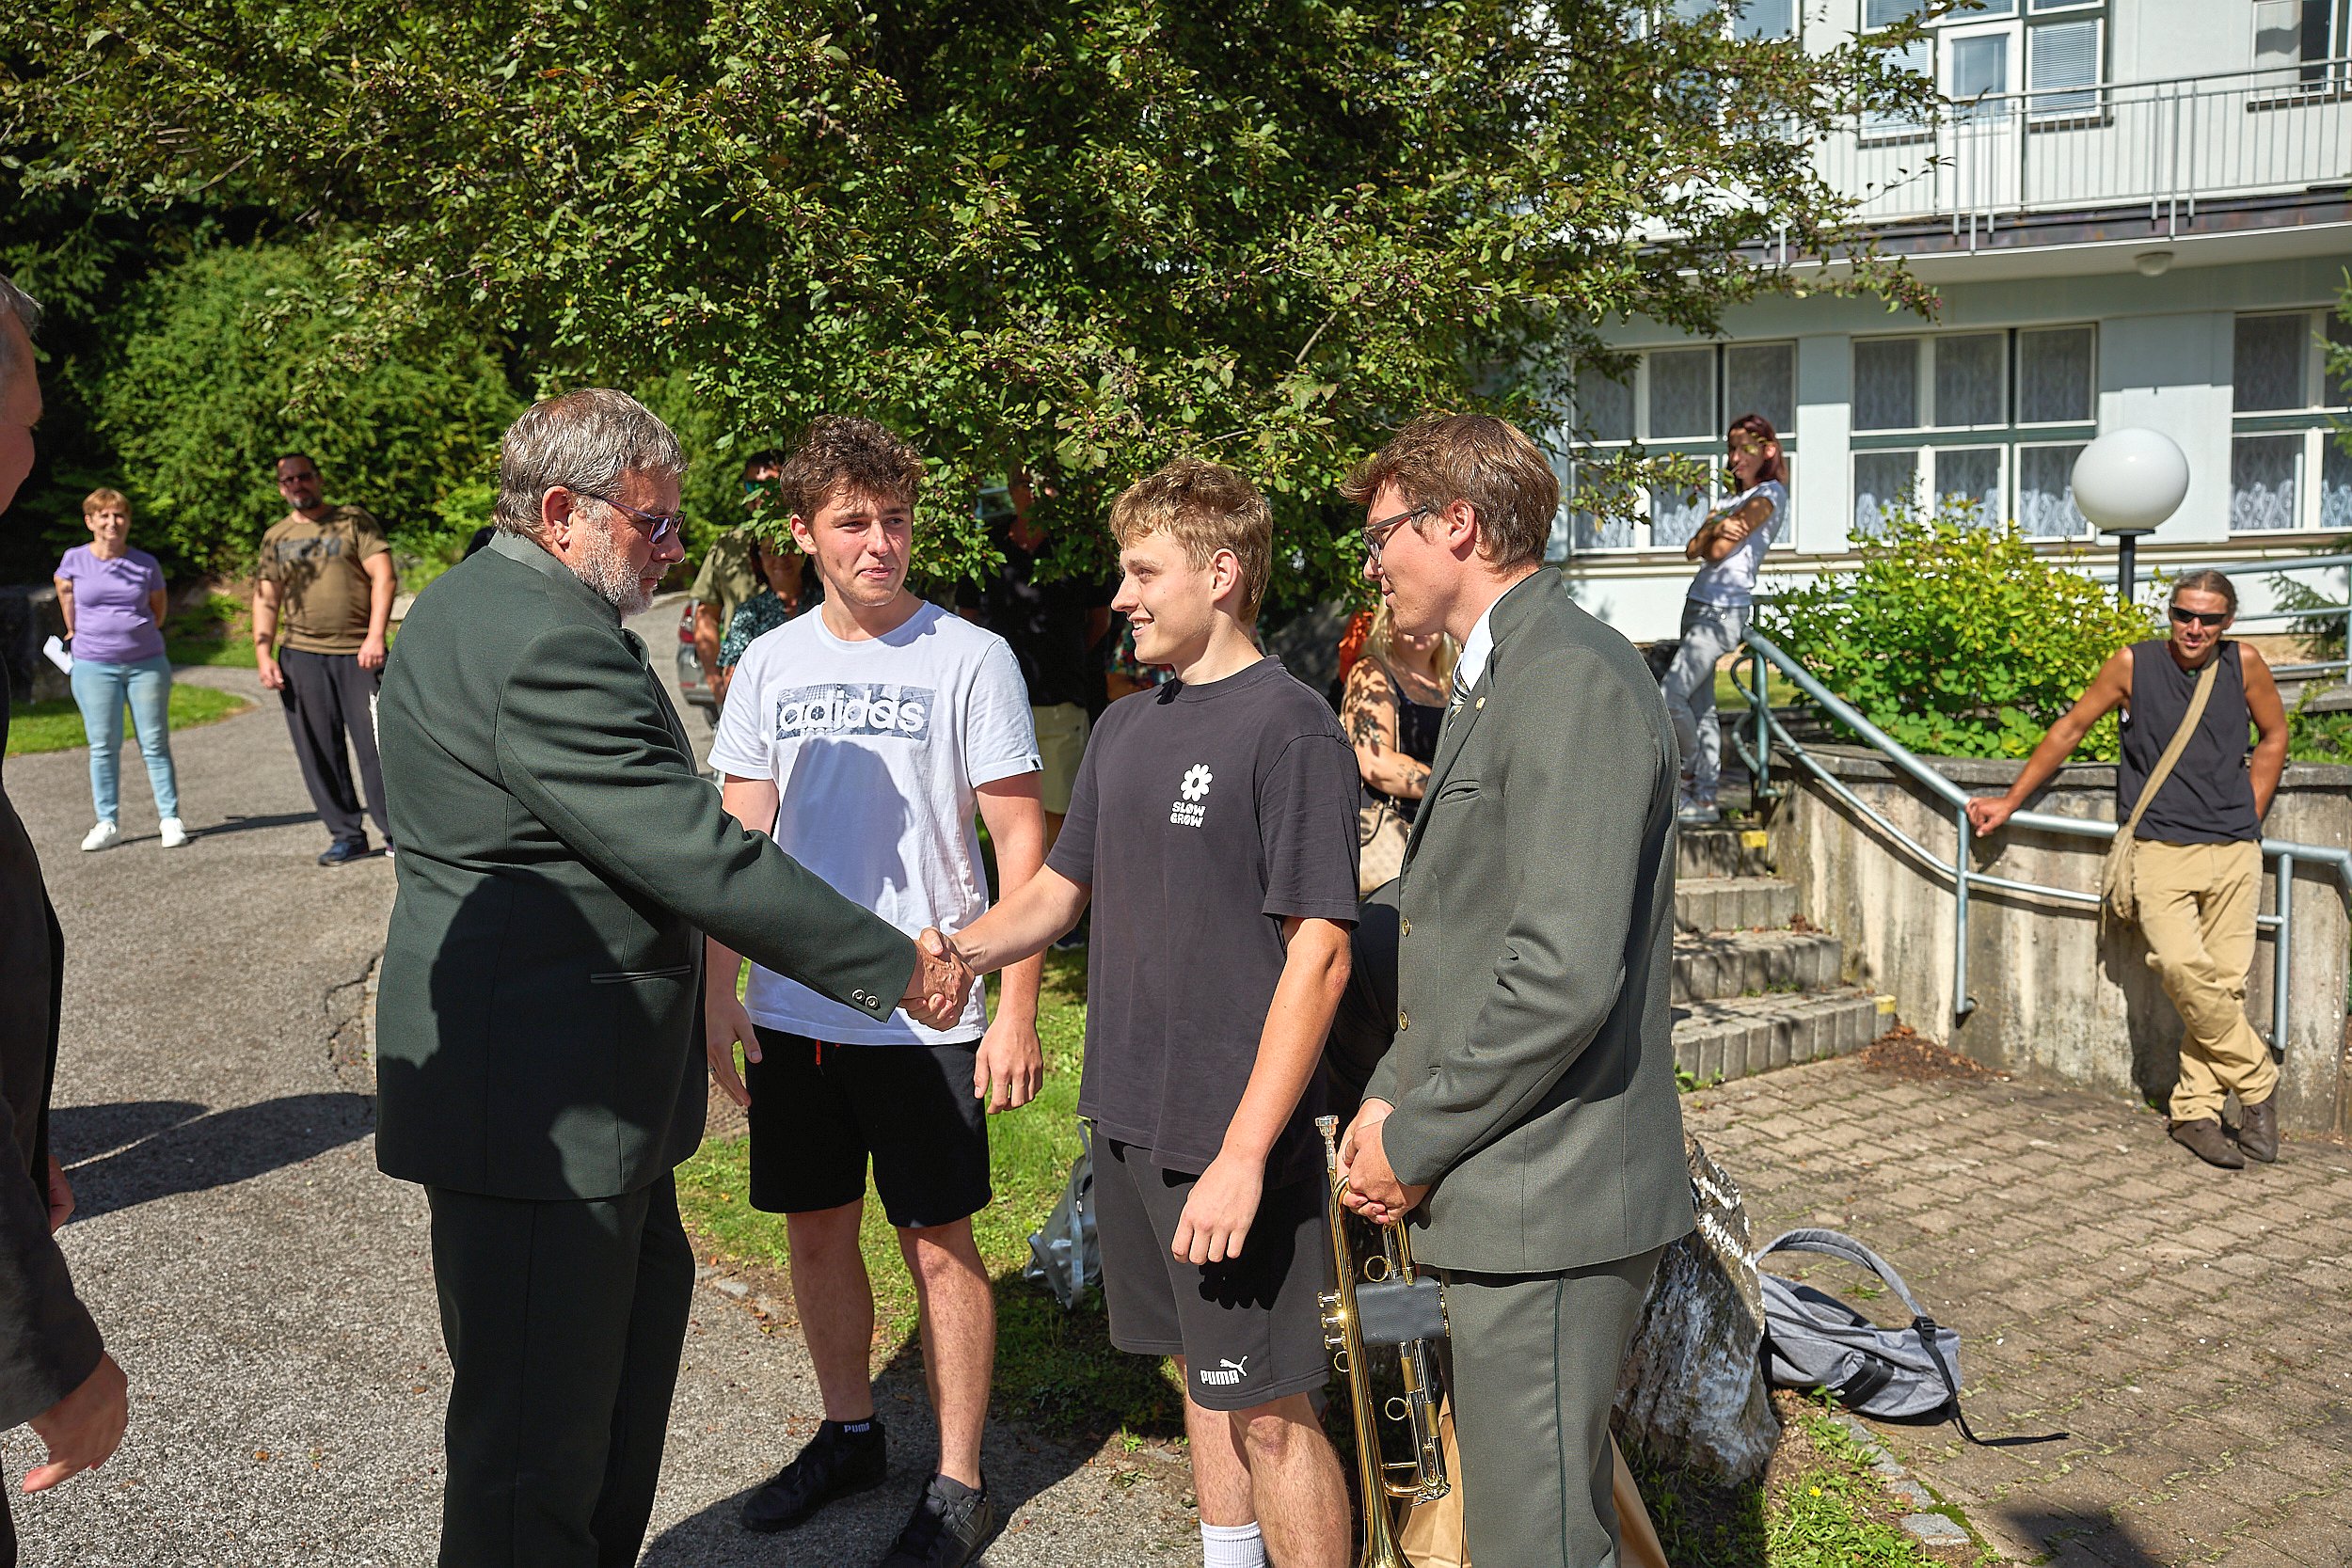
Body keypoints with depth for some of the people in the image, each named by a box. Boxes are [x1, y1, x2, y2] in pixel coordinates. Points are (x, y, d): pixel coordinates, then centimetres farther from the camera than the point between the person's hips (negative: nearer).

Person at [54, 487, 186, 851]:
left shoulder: (146, 564, 0)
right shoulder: (75, 560, 0)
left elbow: (159, 608, 15)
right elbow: (65, 593, 21)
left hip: (146, 663, 0)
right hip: (93, 666, 0)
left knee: (155, 743, 3)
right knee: (103, 746, 3)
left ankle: (170, 818, 7)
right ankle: (106, 823, 9)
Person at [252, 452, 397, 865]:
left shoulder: (354, 521, 4)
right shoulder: (275, 537, 14)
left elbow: (384, 578, -4)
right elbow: (265, 599, 14)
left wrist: (376, 635, -14)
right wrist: (264, 655, 3)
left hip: (359, 653, -3)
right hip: (301, 656, 4)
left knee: (376, 745, -4)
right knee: (318, 753, 3)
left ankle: (396, 831, 7)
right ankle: (346, 835, 13)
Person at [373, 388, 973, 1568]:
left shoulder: (478, 603, 11)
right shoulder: (548, 645, -23)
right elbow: (699, 857, -25)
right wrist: (895, 967, -16)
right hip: (540, 1102, -11)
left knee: (640, 1307, 24)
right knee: (539, 1411, 1)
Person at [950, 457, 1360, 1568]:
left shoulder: (1288, 727, -12)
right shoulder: (1127, 726, 11)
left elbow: (1318, 954, -16)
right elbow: (1057, 892, 17)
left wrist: (1244, 1154, -20)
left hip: (1235, 1141, -7)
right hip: (1130, 1120, 7)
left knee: (1265, 1407, 1)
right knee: (1202, 1375, 19)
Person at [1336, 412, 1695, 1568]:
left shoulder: (1572, 680, -17)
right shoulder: (1492, 681, 17)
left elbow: (1564, 973, -25)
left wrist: (1416, 1143, -14)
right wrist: (1391, 1095, 8)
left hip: (1547, 1202, -10)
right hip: (1506, 1189, 10)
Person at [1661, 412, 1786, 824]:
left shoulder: (1769, 494, -5)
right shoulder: (1732, 500, 21)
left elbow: (1719, 551, -14)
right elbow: (1693, 549, 6)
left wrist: (1716, 536, 8)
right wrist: (1716, 528, -13)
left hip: (1725, 611, -9)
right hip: (1699, 605, 9)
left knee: (1671, 695, -15)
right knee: (1699, 705, 7)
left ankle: (1694, 774, 2)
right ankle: (1704, 798, 9)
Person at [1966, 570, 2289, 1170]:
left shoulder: (2244, 664, 6)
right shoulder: (2134, 664, 1)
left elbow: (2274, 737, 21)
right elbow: (2069, 730, 10)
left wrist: (2249, 819, 14)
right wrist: (2009, 800, 13)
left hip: (2233, 851, 2)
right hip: (2159, 846, -2)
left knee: (2226, 978, -1)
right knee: (2181, 965, -20)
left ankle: (2195, 1111, 10)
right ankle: (2257, 1084, -1)